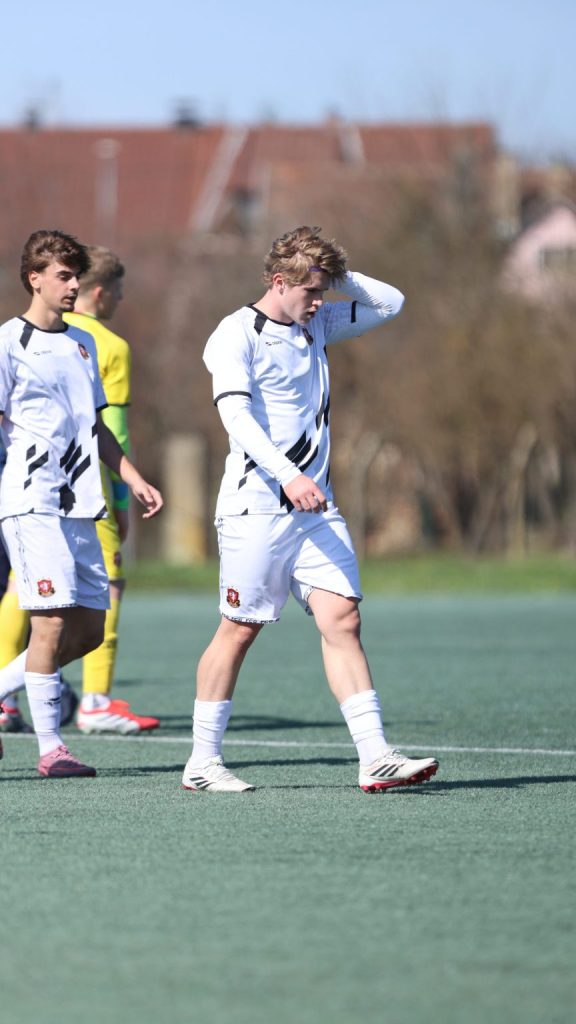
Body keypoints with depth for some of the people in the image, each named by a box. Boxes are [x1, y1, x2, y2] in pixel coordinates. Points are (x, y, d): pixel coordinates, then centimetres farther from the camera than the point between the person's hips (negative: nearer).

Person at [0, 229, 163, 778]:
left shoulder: (83, 343, 18)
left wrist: (134, 480, 17)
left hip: (79, 507, 8)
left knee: (89, 629, 3)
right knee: (52, 620, -13)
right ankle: (50, 748, -8)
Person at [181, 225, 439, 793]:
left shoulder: (317, 324, 15)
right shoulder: (237, 335, -8)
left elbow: (391, 303, 23)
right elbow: (236, 415, -20)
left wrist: (335, 275, 7)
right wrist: (288, 476, -32)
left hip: (315, 507, 6)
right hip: (255, 506, -6)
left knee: (343, 619, -5)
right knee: (240, 628, -1)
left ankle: (375, 757, -11)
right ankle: (202, 762, 9)